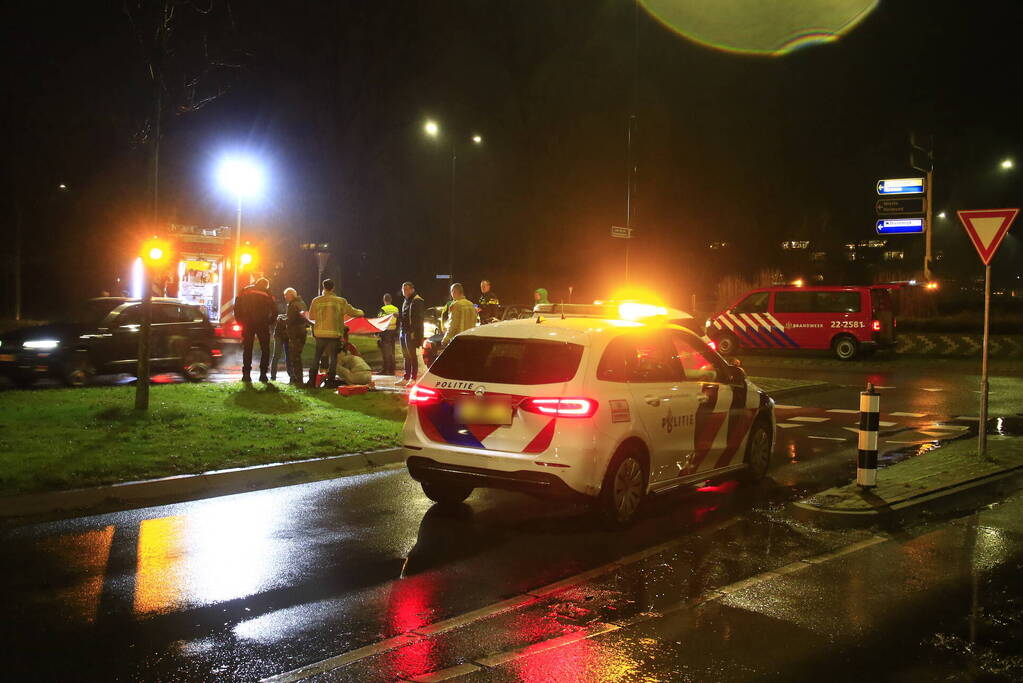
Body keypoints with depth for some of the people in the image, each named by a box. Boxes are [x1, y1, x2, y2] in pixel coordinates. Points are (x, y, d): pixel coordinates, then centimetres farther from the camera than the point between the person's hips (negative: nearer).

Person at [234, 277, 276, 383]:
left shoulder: (246, 291, 11)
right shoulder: (266, 293, 7)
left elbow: (237, 305, 4)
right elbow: (274, 311, 0)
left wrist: (240, 320, 9)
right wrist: (268, 322, 11)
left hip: (247, 324, 2)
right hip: (262, 324, -2)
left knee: (247, 349, 8)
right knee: (265, 349, 7)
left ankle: (246, 374, 3)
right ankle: (263, 374, -1)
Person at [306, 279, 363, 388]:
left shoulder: (316, 301, -1)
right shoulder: (340, 301, -4)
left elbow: (311, 317, 6)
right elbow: (352, 312, 4)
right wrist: (360, 312, 24)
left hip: (320, 334, 1)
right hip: (334, 334, -1)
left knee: (316, 357, 12)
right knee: (333, 358, 8)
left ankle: (312, 381, 13)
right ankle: (330, 382, 6)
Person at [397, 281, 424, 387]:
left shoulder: (417, 301, -9)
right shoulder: (405, 301, 20)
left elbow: (418, 318, -17)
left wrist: (414, 332, -22)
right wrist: (398, 316, 9)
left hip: (411, 332, -9)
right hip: (403, 331, 9)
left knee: (412, 355, -5)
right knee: (406, 356, 11)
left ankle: (413, 378, -2)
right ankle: (406, 378, 15)